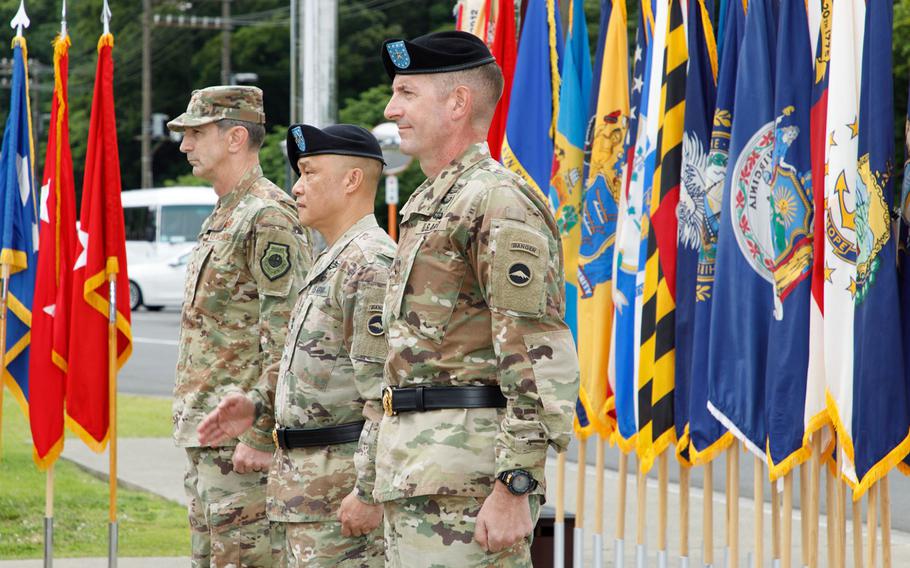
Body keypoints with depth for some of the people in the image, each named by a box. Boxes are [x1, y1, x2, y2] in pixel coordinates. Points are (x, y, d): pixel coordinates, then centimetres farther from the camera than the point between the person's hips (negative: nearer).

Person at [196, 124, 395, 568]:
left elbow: (386, 393, -22)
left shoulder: (371, 265, -16)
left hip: (342, 489, -11)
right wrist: (257, 403, 14)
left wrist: (368, 492, -24)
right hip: (300, 482, 11)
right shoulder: (330, 263, 19)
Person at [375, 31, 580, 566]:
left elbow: (539, 360, -19)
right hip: (416, 469, 10)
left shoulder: (499, 203, -13)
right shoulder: (427, 205, 20)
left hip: (465, 476, -10)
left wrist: (515, 488, -24)